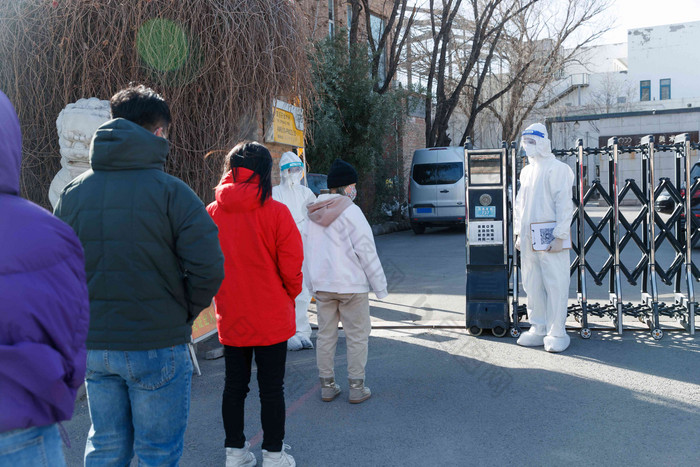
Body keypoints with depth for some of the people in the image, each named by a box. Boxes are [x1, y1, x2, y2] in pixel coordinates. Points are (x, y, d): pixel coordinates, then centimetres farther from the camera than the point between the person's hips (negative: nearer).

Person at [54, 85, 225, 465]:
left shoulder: (72, 193, 3)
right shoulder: (170, 191, -13)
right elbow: (207, 268, -20)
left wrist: (88, 313, 15)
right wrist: (184, 311, -2)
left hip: (92, 346, 5)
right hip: (157, 347, -5)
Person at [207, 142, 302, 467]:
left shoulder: (212, 213, -5)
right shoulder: (276, 212, -15)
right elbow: (291, 268, -12)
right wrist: (290, 294, 8)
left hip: (230, 318, 3)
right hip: (271, 318, -3)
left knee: (234, 386, 16)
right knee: (272, 389, 9)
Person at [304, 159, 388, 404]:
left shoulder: (315, 214, 8)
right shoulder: (350, 212, -12)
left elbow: (308, 251, 14)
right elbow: (366, 251, -12)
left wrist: (312, 285, 21)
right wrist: (379, 286, -5)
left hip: (322, 285, 6)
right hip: (351, 284, -6)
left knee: (325, 335, 12)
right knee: (357, 336, 4)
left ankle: (327, 386, 19)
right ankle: (356, 388, 8)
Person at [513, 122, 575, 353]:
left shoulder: (558, 168, -5)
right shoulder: (526, 171, 17)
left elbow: (564, 204, -10)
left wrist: (559, 236, -15)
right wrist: (519, 234, 16)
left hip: (550, 239, -7)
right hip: (528, 239, 7)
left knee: (555, 285, -3)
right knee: (532, 286, 10)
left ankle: (556, 333, 4)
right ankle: (538, 329, 20)